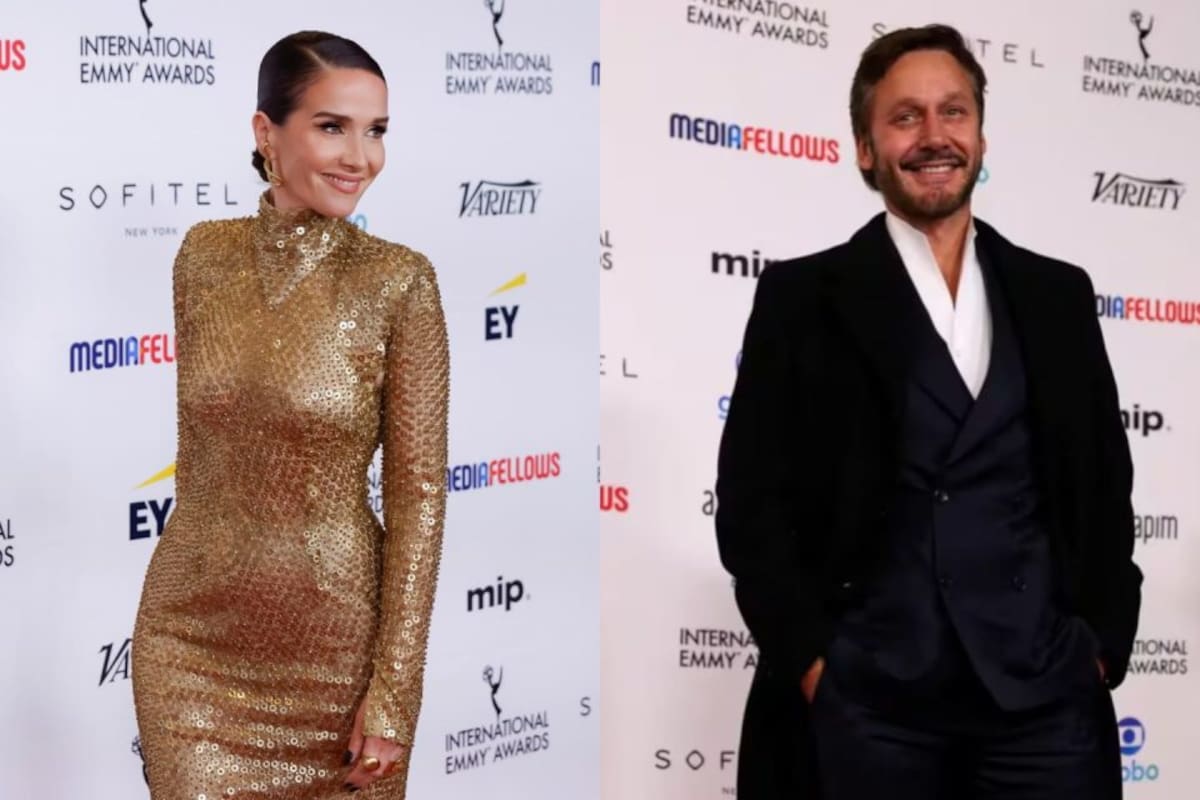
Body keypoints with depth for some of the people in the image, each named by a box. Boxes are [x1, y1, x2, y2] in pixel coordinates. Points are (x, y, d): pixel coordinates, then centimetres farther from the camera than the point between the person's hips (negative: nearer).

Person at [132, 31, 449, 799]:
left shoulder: (398, 280, -10)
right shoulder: (205, 254, 0)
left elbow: (418, 491, -10)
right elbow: (198, 441, 11)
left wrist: (396, 689, -12)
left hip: (332, 638, -2)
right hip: (191, 635, 3)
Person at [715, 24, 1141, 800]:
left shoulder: (1058, 296, 12)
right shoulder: (803, 296, 3)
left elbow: (1105, 486, 15)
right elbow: (753, 501, 0)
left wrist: (1102, 644, 5)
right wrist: (810, 660, -7)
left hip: (1045, 695, 2)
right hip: (867, 699, -2)